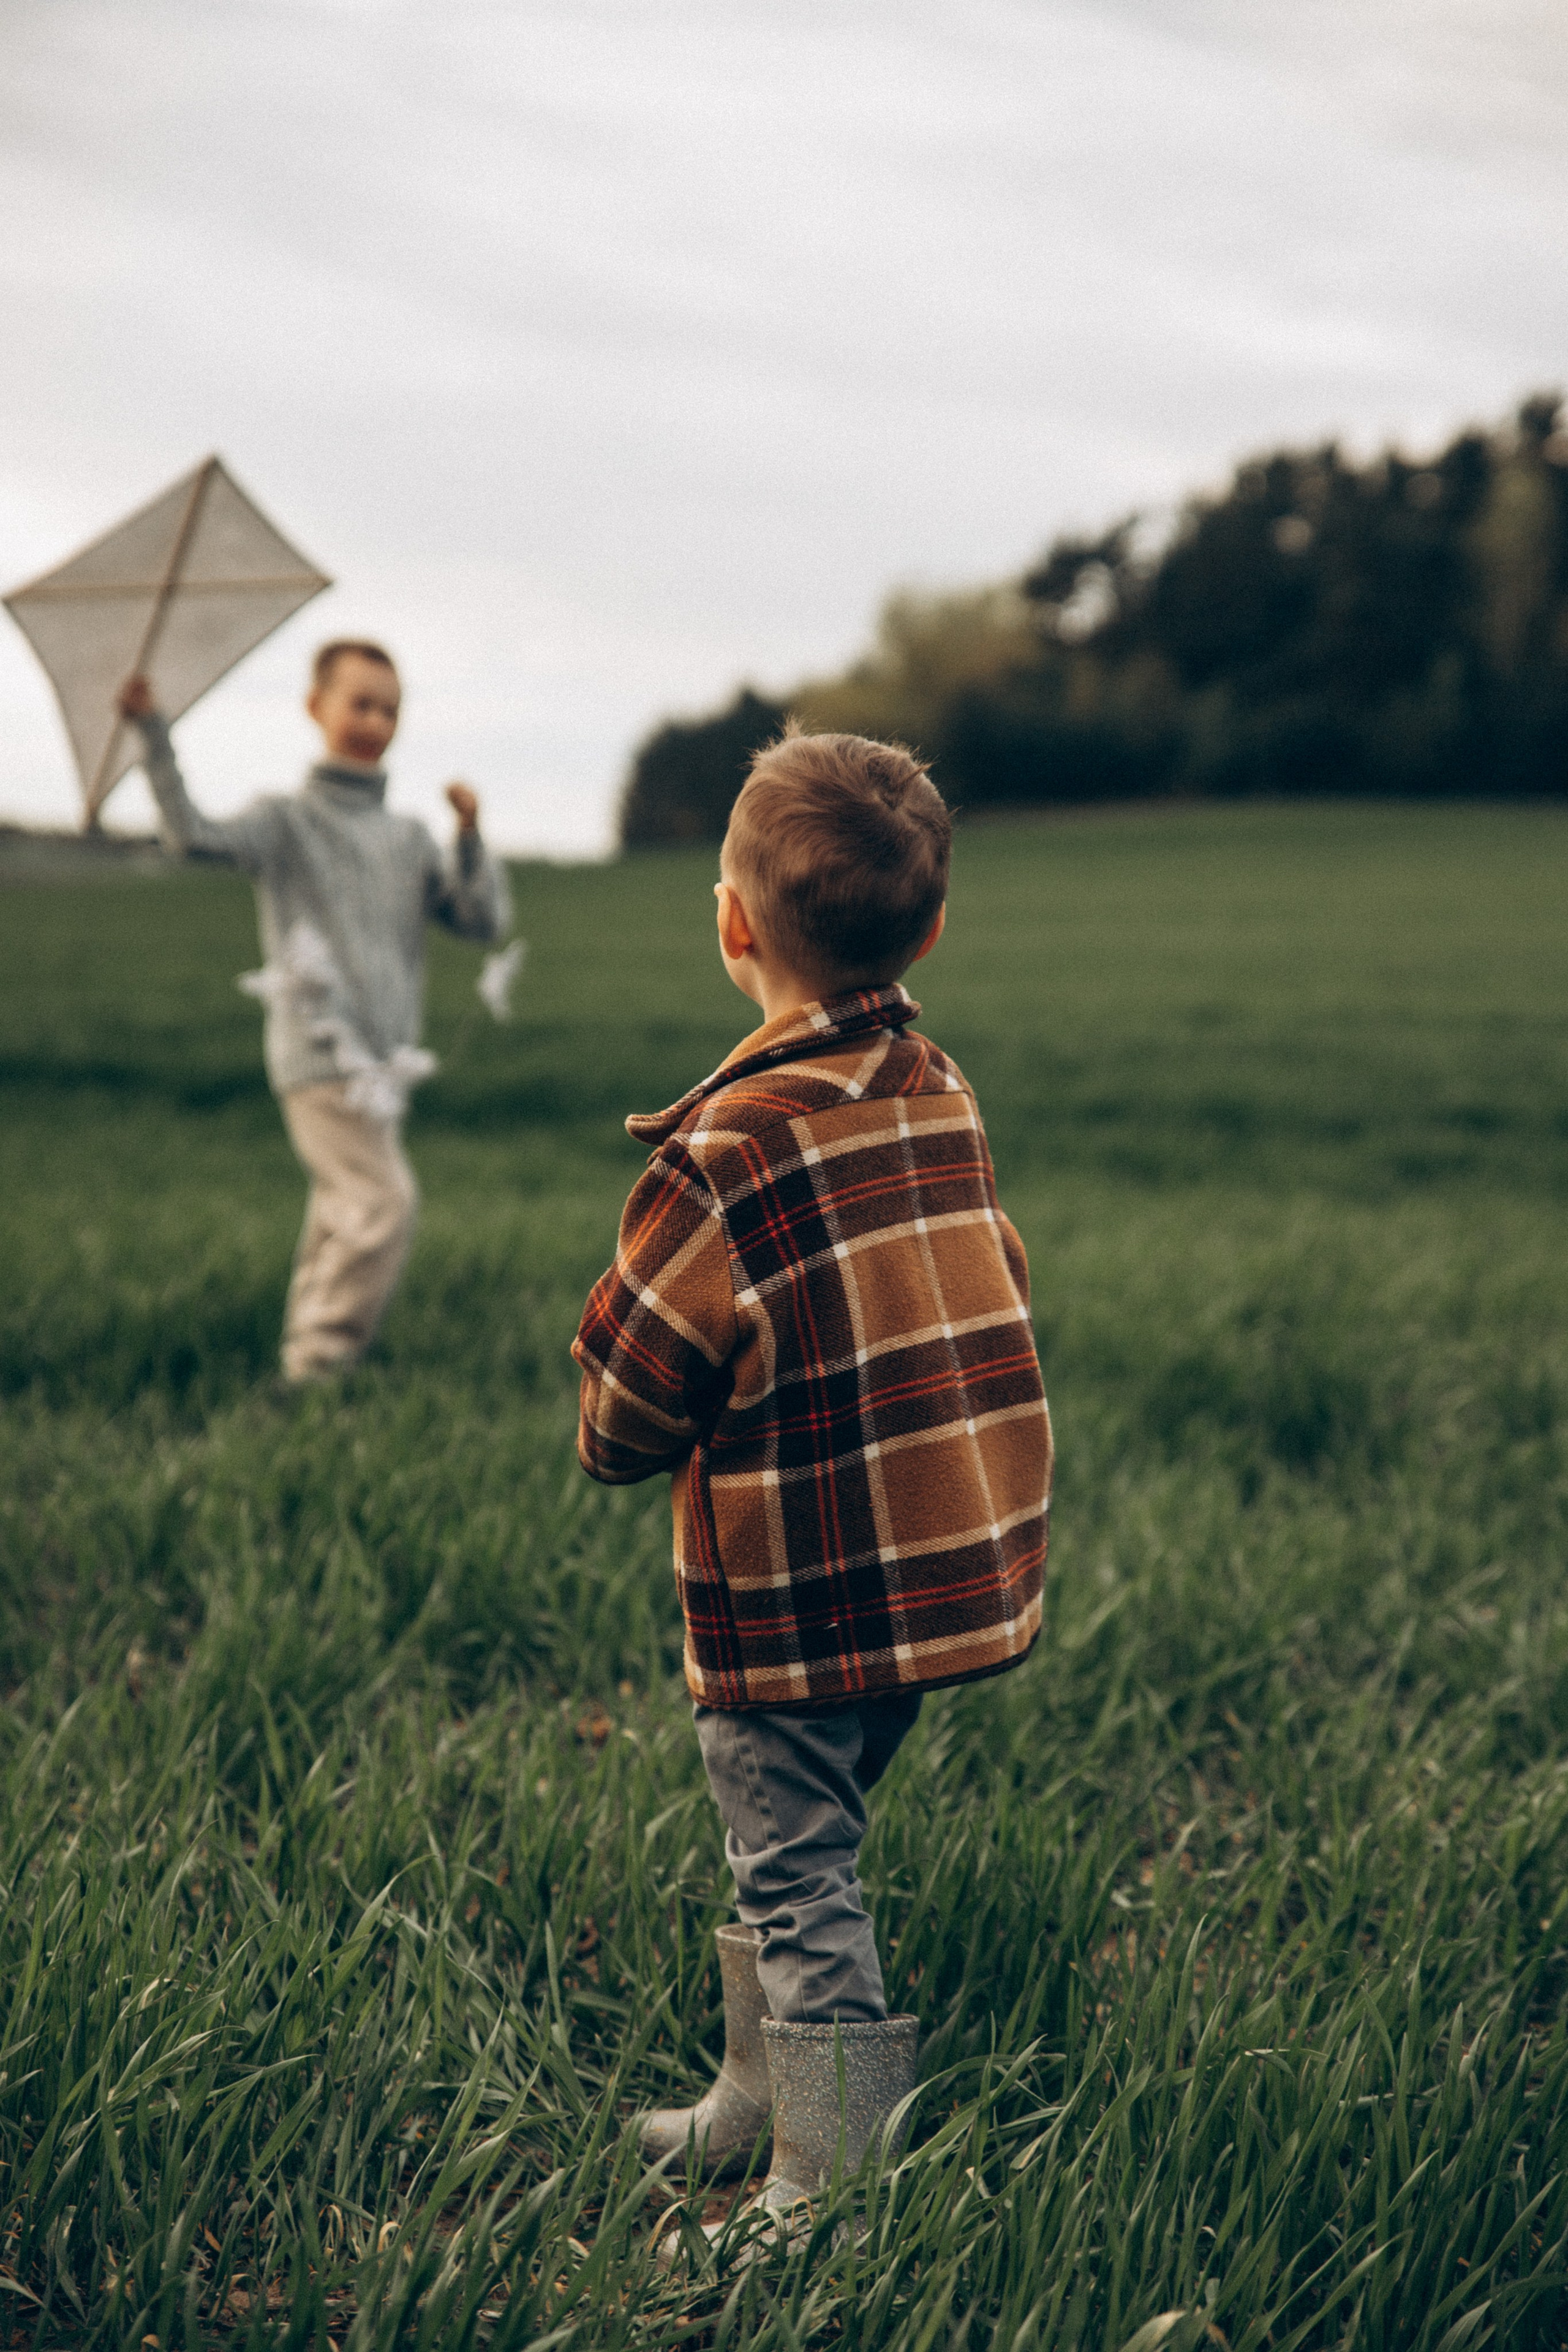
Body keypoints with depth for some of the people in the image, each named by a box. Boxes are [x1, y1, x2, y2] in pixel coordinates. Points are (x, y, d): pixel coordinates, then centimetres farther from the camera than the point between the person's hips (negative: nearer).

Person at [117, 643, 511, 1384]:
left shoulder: (408, 837, 14)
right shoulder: (288, 821, -2)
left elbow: (484, 920, 9)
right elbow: (195, 835, -20)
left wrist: (470, 836, -5)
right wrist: (152, 733, -28)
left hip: (383, 1059, 7)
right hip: (318, 1053, -7)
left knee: (341, 1213, 12)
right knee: (383, 1201, -17)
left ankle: (307, 1363, 23)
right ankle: (318, 1367, -10)